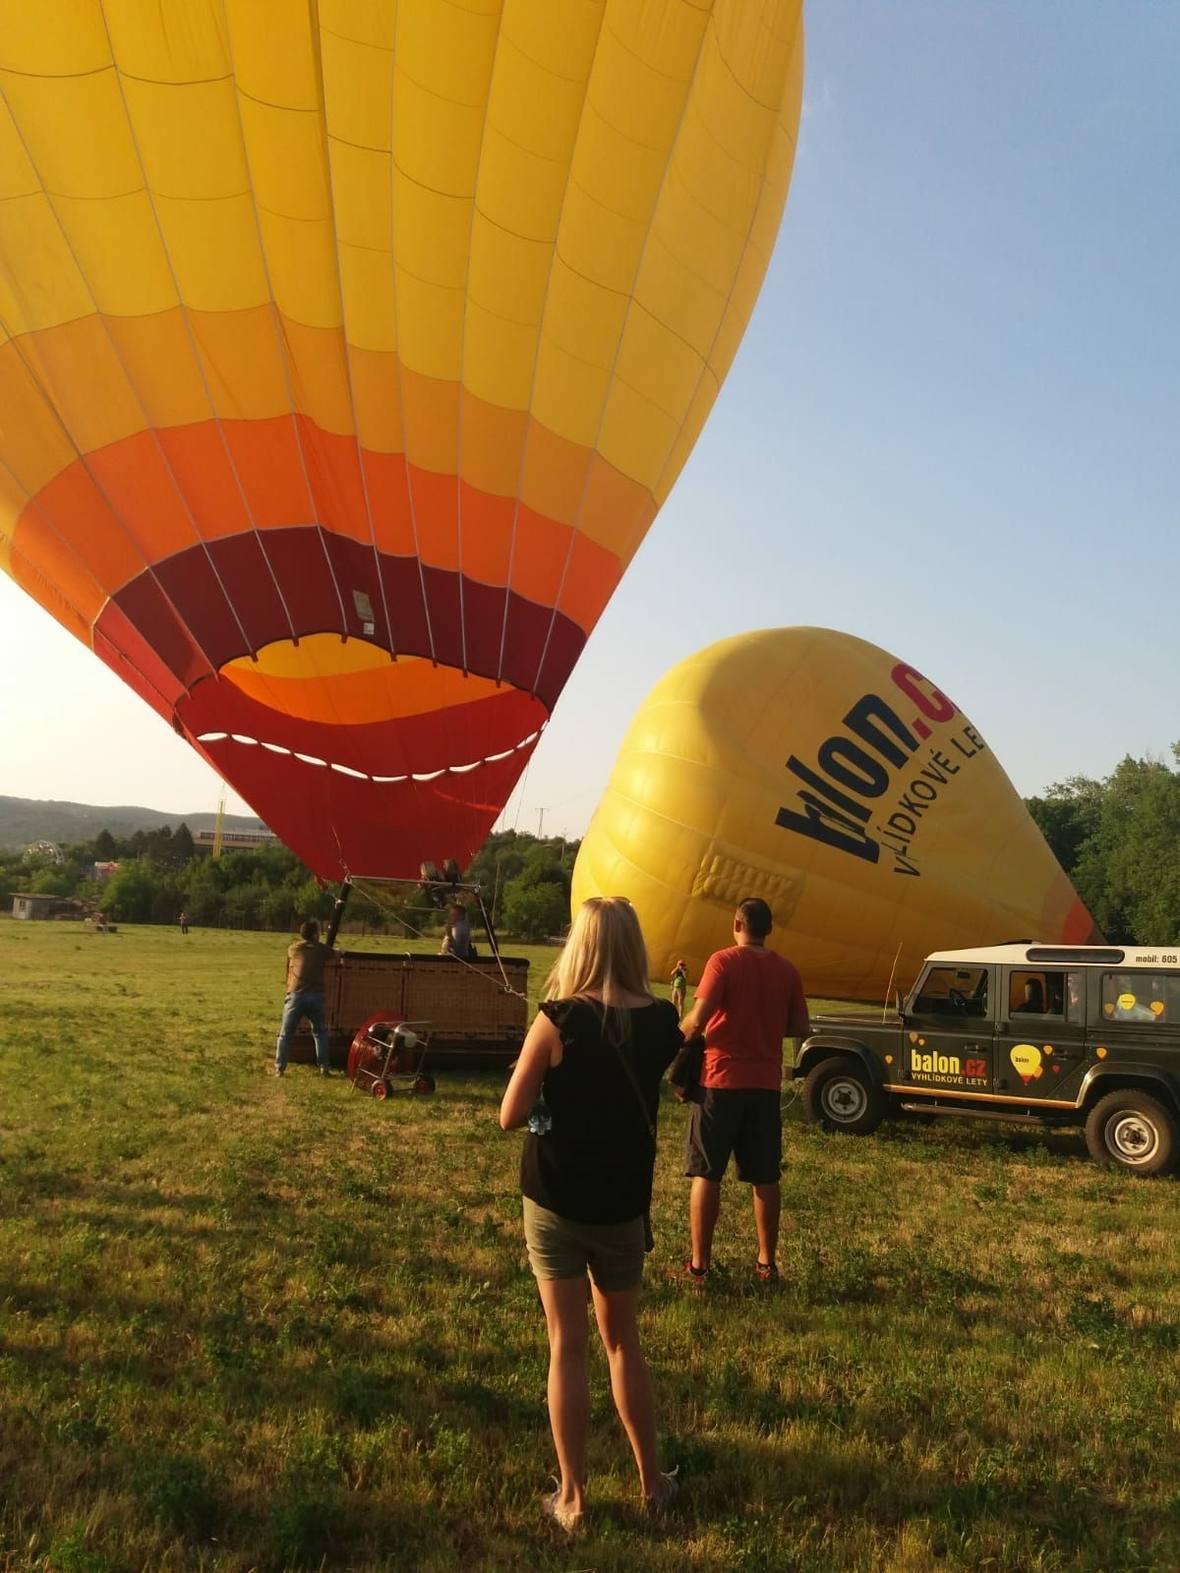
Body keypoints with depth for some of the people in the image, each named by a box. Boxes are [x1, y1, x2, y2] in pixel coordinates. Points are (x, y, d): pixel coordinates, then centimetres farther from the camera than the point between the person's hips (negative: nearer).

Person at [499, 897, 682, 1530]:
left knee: (567, 1345, 10)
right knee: (623, 1341, 21)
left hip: (556, 1200, -3)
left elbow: (510, 1117, -13)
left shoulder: (559, 1020, -18)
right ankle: (651, 1482, 32)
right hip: (624, 1204, 3)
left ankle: (571, 1499, 21)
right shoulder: (660, 1022, -7)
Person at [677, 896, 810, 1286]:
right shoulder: (787, 971, 3)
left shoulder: (723, 961, -11)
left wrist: (677, 1034, 0)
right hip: (766, 1084, 4)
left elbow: (698, 1020, -20)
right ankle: (766, 1262, 22)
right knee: (765, 1177, 13)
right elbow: (801, 1029, 6)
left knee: (706, 1174, 6)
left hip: (722, 1081, -4)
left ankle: (699, 1263, 11)